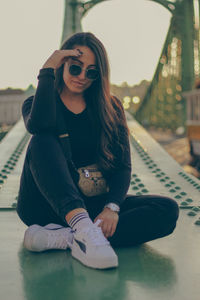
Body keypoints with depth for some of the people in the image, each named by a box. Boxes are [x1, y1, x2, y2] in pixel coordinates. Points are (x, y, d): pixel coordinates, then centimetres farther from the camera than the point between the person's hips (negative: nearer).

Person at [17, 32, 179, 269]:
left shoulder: (110, 108, 7)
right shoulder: (36, 104, 3)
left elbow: (123, 166, -2)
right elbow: (39, 125, -24)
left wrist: (112, 207, -20)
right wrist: (47, 71, -14)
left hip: (89, 205, 2)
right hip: (44, 204, -2)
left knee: (167, 210, -21)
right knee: (42, 141, -29)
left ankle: (62, 238, -34)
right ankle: (83, 231, -46)